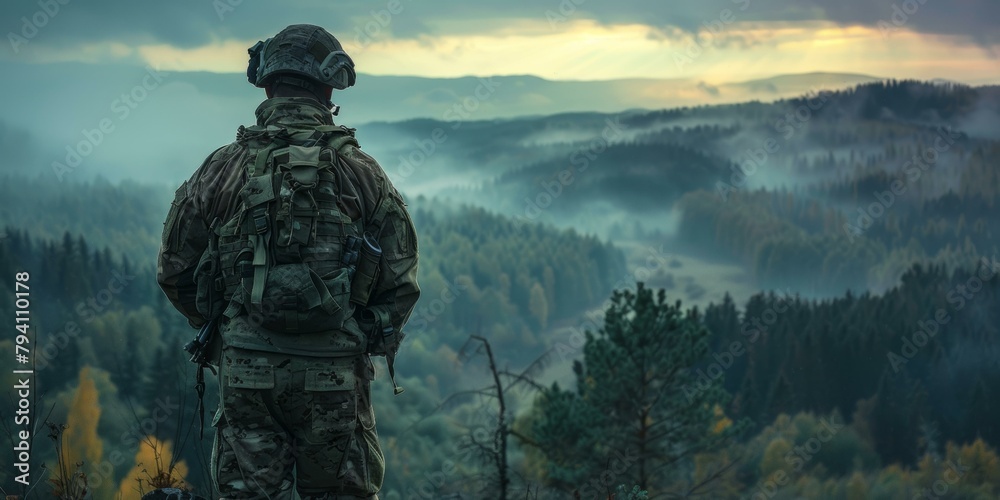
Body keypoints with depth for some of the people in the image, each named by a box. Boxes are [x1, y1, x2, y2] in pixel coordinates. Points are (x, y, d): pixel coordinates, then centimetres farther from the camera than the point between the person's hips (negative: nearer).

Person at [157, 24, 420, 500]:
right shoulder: (361, 171, -1)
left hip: (245, 367, 1)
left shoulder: (222, 168, 1)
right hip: (335, 371, 0)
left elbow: (175, 270, 6)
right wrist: (369, 336, 18)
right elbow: (401, 280, 1)